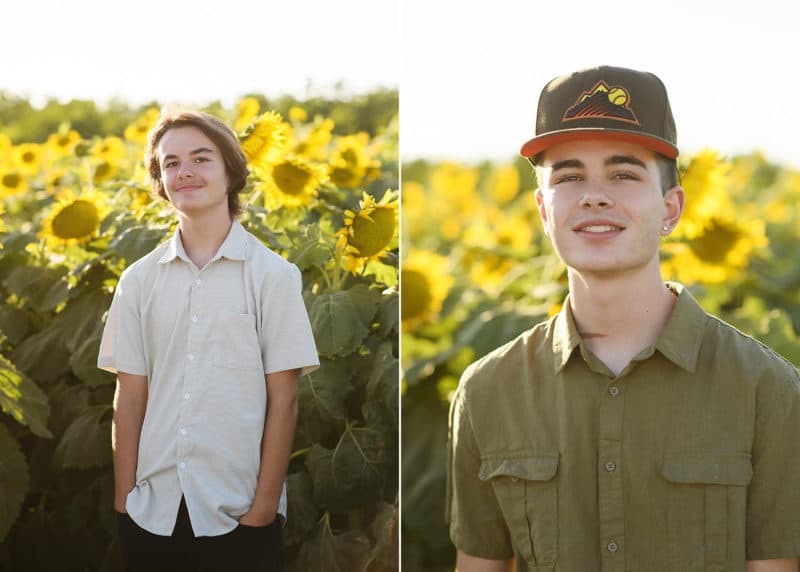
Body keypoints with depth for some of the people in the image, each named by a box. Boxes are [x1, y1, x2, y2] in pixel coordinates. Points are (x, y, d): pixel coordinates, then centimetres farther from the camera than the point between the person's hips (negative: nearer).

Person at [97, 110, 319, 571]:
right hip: (151, 511, 3)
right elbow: (130, 397, 7)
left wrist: (265, 507, -8)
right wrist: (123, 498, 1)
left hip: (239, 515, -2)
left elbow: (283, 399, -4)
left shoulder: (273, 274, -2)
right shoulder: (139, 280, 6)